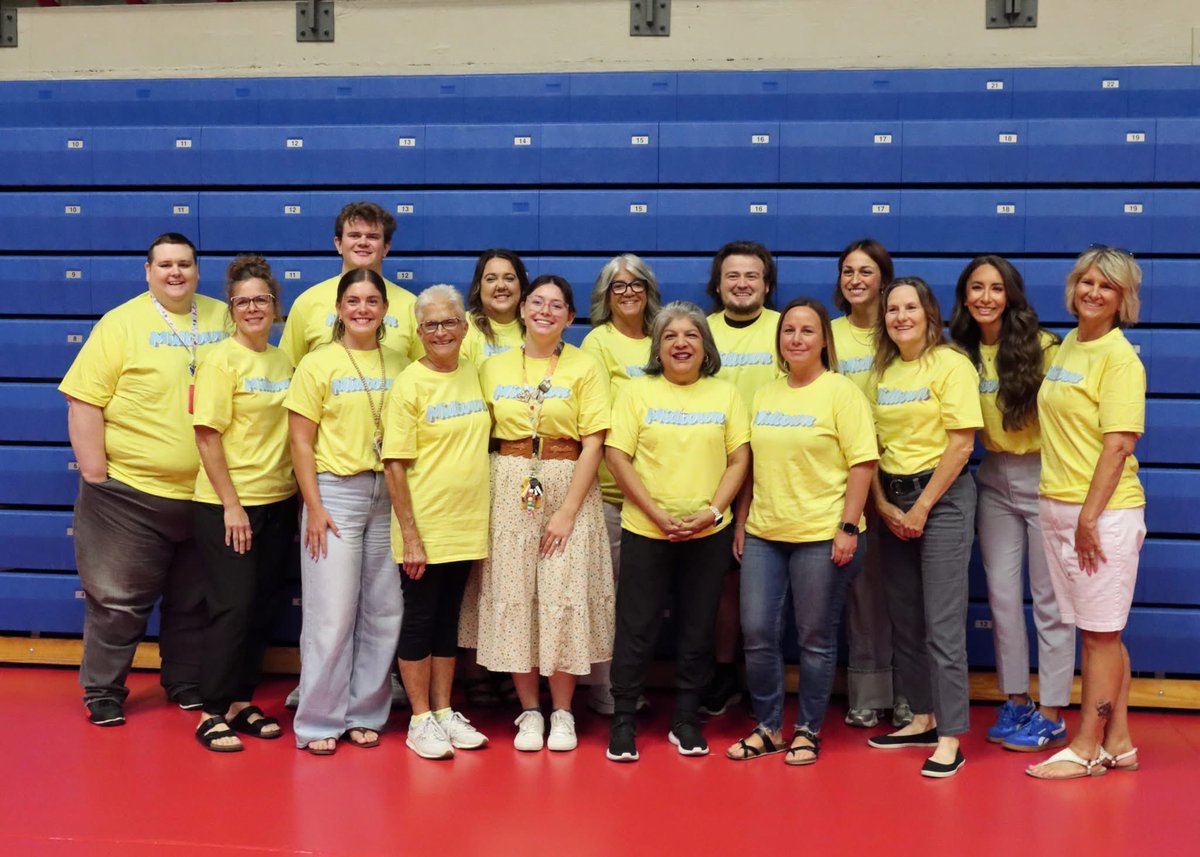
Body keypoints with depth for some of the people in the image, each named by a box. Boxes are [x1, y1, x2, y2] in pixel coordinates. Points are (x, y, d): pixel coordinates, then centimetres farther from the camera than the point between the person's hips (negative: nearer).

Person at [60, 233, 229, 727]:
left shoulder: (223, 319, 6)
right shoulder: (119, 325, -5)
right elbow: (85, 402, -8)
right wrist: (94, 474, -12)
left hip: (205, 493, 4)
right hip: (130, 492, -3)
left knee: (194, 601, 16)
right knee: (118, 599, 5)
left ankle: (186, 684, 31)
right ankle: (103, 692, 21)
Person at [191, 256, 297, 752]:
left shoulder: (283, 362, 8)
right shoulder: (221, 360, -9)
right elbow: (207, 436, -12)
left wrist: (298, 496, 7)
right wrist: (231, 505, -15)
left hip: (278, 502, 6)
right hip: (227, 503, -6)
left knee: (263, 607, 10)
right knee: (233, 607, -4)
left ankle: (241, 701, 22)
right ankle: (212, 713, 7)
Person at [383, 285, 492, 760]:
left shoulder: (475, 374, 5)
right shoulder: (409, 384, -10)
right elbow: (394, 466, -12)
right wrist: (409, 537, -16)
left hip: (467, 525, 5)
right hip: (424, 529, -5)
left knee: (448, 619, 14)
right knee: (420, 620, 5)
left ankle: (445, 712, 25)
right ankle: (421, 721, 16)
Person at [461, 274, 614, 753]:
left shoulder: (585, 368, -1)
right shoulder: (494, 368, 8)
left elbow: (593, 444, -6)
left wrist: (567, 511, -12)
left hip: (569, 490, -2)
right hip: (508, 492, 2)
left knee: (564, 599, -3)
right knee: (512, 599, 3)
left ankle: (562, 713, 12)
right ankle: (529, 711, 16)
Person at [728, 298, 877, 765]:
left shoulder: (841, 391, -5)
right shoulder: (765, 395, 12)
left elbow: (862, 462, -9)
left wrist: (848, 527, -15)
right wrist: (741, 523, 13)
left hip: (821, 535, -5)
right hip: (764, 533, 5)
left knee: (816, 639, 5)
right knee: (757, 634, 5)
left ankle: (808, 731, 20)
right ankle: (768, 727, 21)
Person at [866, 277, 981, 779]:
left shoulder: (951, 365, -7)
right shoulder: (883, 371, 11)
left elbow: (961, 443, -13)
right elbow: (873, 446, 9)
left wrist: (922, 508, -12)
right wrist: (883, 505, -3)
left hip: (942, 497, -6)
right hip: (892, 502, 6)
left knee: (942, 623, -7)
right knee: (904, 620, 10)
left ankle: (950, 737, -1)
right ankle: (923, 718, 23)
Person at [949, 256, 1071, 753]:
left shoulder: (1042, 347, -12)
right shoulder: (962, 354, 3)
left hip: (1044, 475, -5)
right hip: (995, 480, 5)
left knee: (1049, 599, 2)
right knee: (1002, 595, 9)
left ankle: (1051, 716, 11)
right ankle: (1016, 702, 23)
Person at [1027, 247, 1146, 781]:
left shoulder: (1119, 357, -11)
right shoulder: (1067, 346, 13)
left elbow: (1119, 443, -17)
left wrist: (1090, 516, -19)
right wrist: (1062, 509, 12)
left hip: (1103, 511, -8)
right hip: (1057, 506, 8)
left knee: (1100, 634, 1)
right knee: (1101, 633, 14)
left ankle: (1087, 748, 9)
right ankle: (1118, 743, 23)